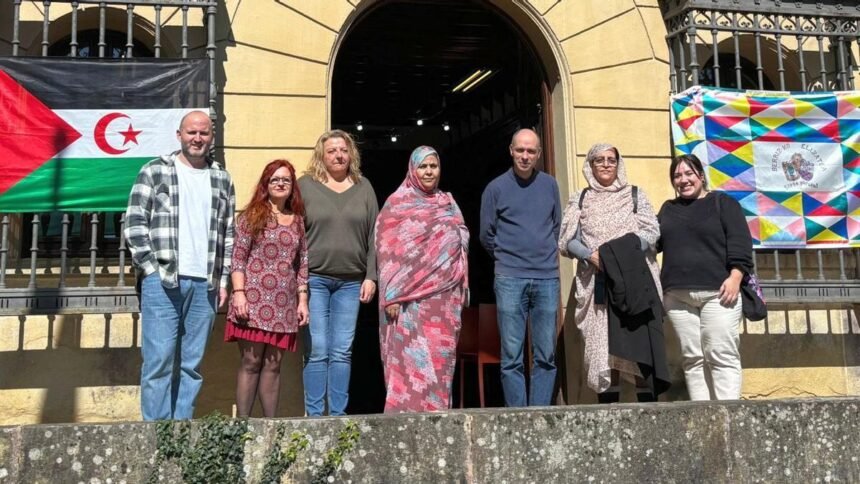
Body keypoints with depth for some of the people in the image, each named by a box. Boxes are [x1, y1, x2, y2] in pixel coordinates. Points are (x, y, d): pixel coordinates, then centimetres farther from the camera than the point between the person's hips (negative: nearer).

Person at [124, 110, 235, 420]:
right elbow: (134, 224, -1)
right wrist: (152, 270, -6)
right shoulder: (155, 171, 3)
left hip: (204, 285, 3)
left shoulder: (222, 179, 13)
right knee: (159, 360, -3)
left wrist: (222, 280, 10)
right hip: (161, 282, -3)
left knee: (192, 364, 7)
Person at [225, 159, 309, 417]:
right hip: (254, 300, -3)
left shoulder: (298, 221, 14)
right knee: (251, 362, -3)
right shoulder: (252, 216, 4)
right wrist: (239, 294, -11)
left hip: (284, 305, 4)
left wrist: (303, 300, 8)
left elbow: (303, 263, 14)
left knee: (273, 365, 7)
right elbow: (238, 258, -2)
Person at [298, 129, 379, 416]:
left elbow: (373, 236, 10)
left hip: (351, 282, 2)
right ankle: (314, 415, 6)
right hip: (315, 279, -2)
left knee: (342, 352, 5)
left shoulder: (363, 187, 12)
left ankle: (338, 414, 13)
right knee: (317, 350, -2)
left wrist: (371, 276, 3)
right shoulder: (305, 185, 5)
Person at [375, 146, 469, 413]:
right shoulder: (397, 203, 1)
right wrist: (392, 295, -13)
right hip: (410, 295, -4)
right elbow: (387, 249, -5)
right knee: (410, 355, -7)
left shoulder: (448, 202, 16)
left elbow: (460, 244, 19)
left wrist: (462, 288, 12)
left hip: (445, 294, 5)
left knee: (441, 356, 5)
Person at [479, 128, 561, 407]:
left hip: (547, 278, 3)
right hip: (510, 279, -2)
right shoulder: (496, 188, 2)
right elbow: (486, 235, 9)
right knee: (511, 356, -2)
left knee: (546, 355, 4)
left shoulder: (550, 185, 10)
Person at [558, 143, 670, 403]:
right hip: (597, 282, 1)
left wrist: (623, 249, -13)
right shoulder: (579, 200, 15)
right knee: (603, 345, -3)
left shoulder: (635, 194, 14)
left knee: (640, 342, -9)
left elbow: (652, 231, 4)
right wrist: (590, 254, -12)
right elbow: (566, 241, 7)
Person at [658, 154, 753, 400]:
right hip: (678, 295, 4)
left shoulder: (723, 203, 6)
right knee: (692, 358, 2)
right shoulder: (668, 209, 20)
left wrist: (735, 276, -14)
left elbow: (739, 242, -3)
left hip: (718, 291, -4)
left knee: (722, 356, -6)